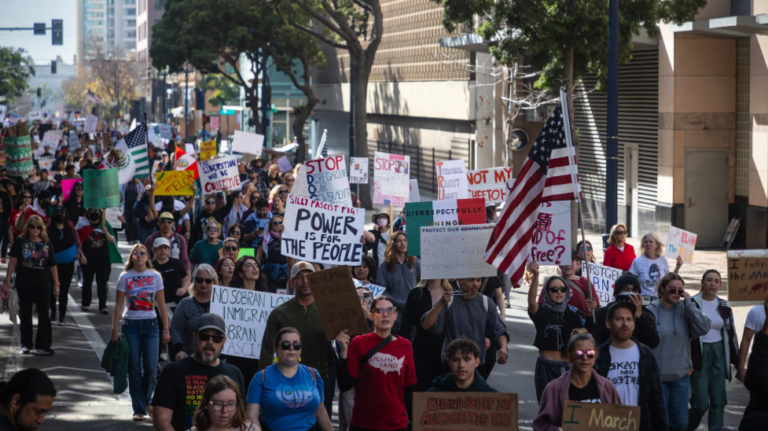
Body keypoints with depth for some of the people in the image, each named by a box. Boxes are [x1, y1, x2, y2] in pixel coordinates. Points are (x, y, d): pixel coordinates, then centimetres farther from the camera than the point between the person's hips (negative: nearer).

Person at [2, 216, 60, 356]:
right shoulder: (20, 242, -3)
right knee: (25, 313, 9)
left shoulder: (47, 244, 2)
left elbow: (52, 265, 6)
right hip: (23, 283, -1)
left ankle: (43, 345, 2)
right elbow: (13, 262, -5)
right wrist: (7, 282, -8)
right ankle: (26, 344, 19)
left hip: (42, 283, 1)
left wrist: (56, 284, 4)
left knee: (44, 313, -2)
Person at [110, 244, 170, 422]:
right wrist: (115, 330, -4)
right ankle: (139, 409, 9)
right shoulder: (125, 277, 1)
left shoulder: (155, 277, 3)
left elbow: (161, 305, 5)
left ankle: (146, 401, 22)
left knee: (151, 369, -3)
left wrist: (166, 330, 2)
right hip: (130, 325, 0)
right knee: (134, 370, 1)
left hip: (150, 325, 1)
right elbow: (119, 305, 1)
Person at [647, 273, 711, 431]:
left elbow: (703, 328, -14)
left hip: (681, 376, 3)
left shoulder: (685, 310, 1)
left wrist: (689, 303, -13)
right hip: (656, 376, -3)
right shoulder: (650, 311, -8)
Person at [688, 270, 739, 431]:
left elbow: (731, 334, 13)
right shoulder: (692, 304, -7)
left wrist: (737, 362, 11)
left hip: (719, 356, 5)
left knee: (718, 402, 3)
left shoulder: (723, 307, 8)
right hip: (699, 356, -5)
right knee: (701, 403, -6)